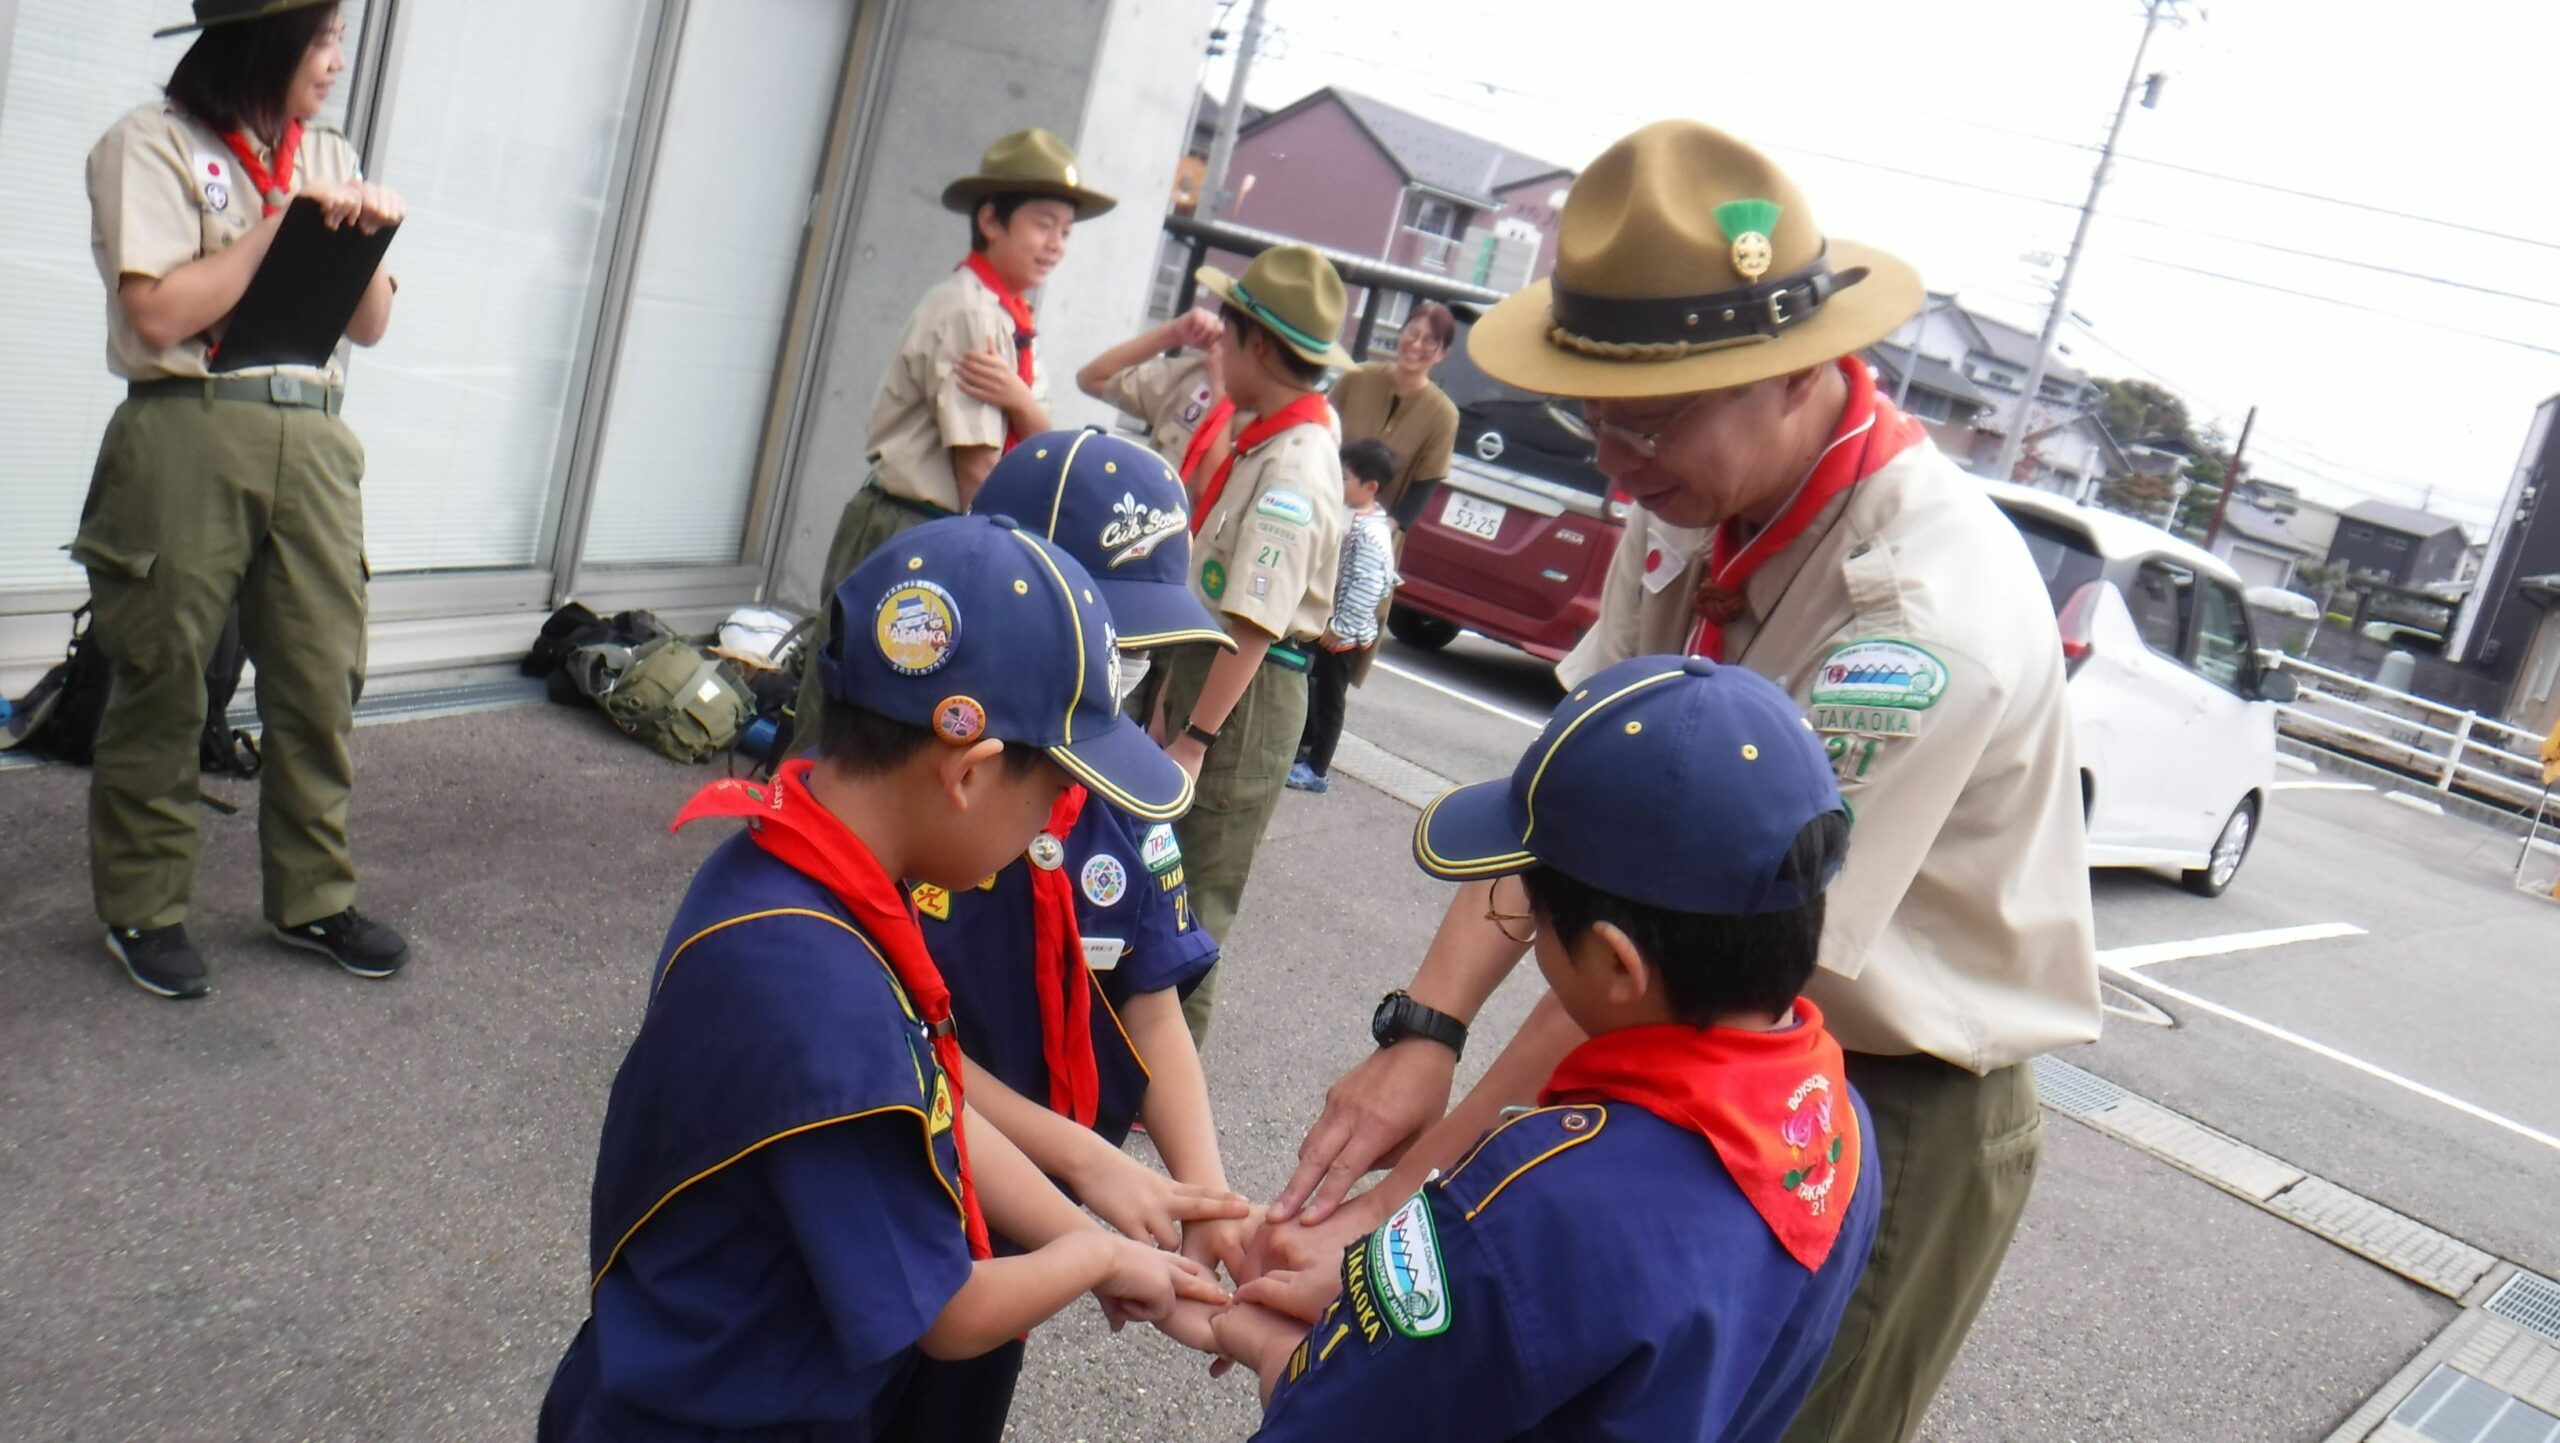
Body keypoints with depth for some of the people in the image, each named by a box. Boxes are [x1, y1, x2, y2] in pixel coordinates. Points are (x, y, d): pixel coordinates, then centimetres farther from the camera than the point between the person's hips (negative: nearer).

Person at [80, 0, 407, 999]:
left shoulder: (329, 157, 17)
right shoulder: (152, 146, -1)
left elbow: (369, 326, 17)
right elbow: (160, 316, -12)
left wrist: (363, 235, -1)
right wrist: (284, 214, -10)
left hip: (313, 440, 5)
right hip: (188, 437, -5)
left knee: (323, 678, 5)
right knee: (162, 683, 2)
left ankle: (313, 896, 18)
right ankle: (143, 908, 15)